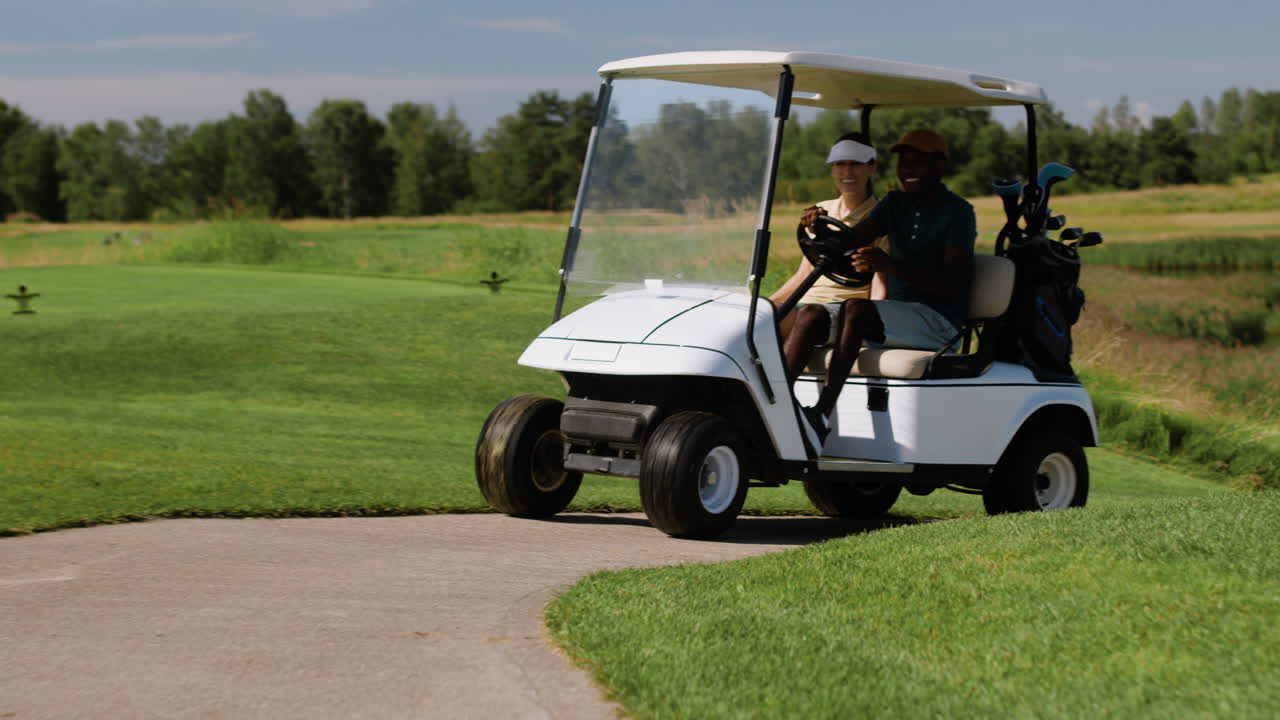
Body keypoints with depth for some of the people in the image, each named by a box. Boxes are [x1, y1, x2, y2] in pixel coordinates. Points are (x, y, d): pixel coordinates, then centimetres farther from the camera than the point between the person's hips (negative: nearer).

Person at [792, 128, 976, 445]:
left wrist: (891, 265, -32)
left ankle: (821, 416, -40)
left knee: (856, 309, -32)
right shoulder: (895, 204, 15)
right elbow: (850, 239, -1)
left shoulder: (957, 212, -6)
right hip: (897, 316, 7)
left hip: (939, 322, -7)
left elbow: (952, 285, -18)